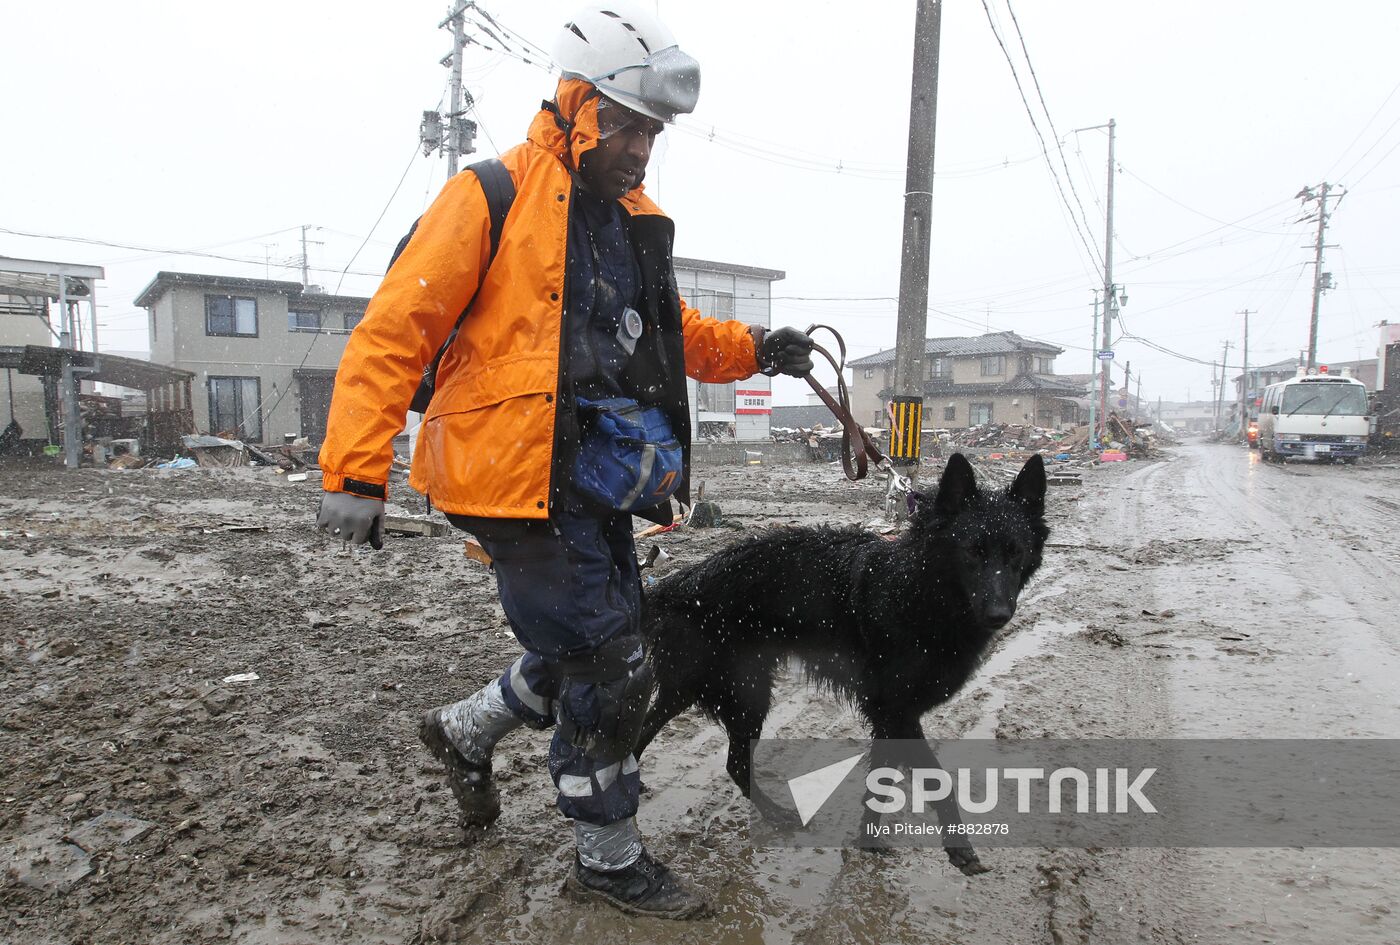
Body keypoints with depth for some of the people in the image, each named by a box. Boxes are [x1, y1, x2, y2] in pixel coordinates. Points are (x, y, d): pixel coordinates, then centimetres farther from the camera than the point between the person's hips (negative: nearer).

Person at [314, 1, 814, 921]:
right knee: (611, 666, -3)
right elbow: (395, 330, -12)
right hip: (518, 475, -8)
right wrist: (356, 471, -17)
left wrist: (754, 348, 3)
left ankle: (466, 732, 44)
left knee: (588, 652, 18)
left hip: (594, 482, 8)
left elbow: (676, 334, 22)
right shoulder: (492, 198, -9)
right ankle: (610, 858, 19)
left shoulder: (634, 219, 15)